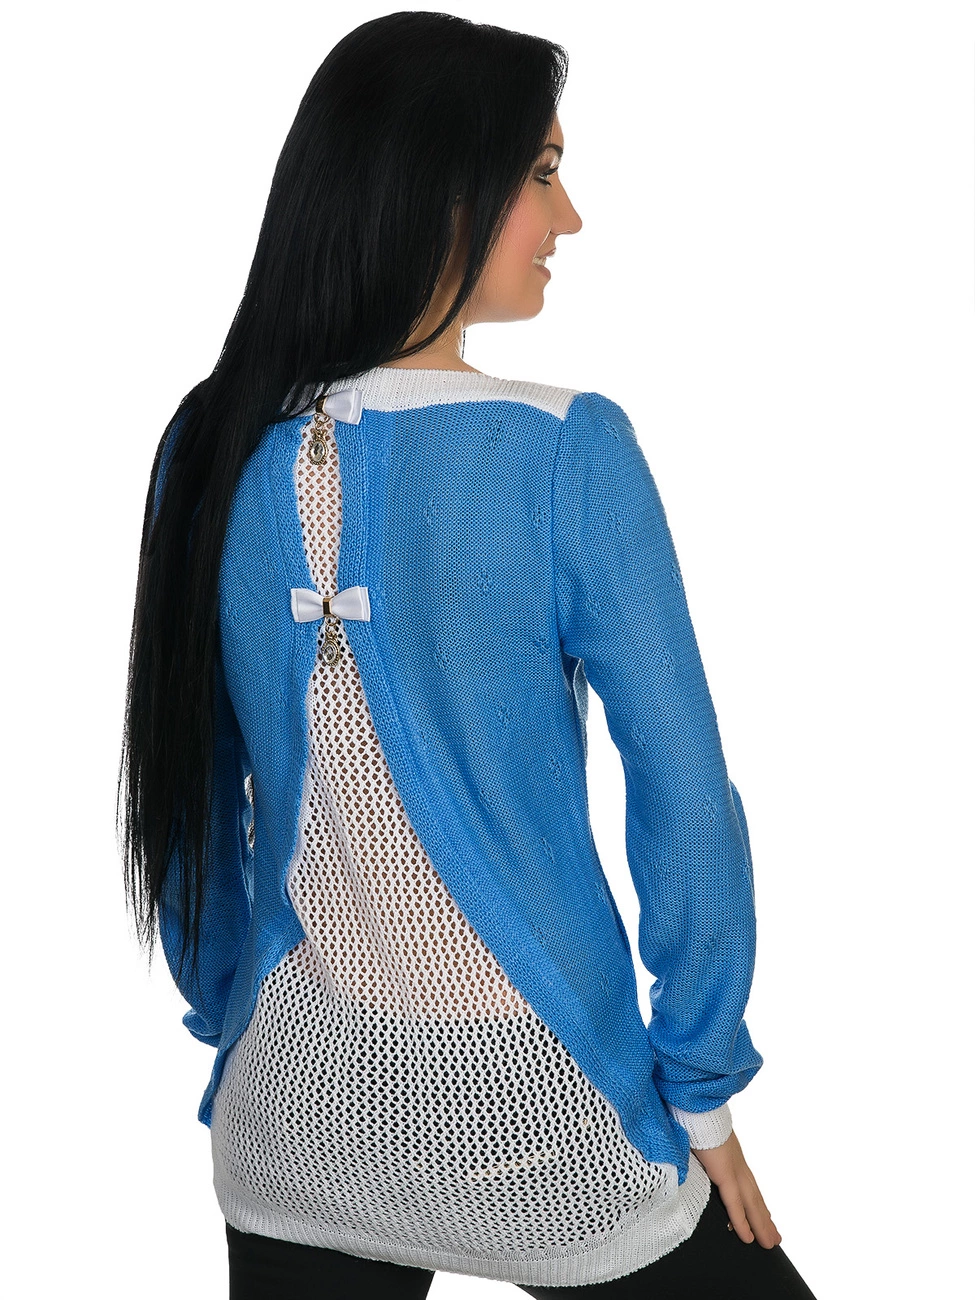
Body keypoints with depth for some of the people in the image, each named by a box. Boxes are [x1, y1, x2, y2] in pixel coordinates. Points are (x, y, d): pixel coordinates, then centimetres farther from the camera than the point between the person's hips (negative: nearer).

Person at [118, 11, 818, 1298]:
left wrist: (228, 1015, 16)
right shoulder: (565, 452, -17)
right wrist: (703, 1092, -3)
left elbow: (190, 792, 3)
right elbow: (685, 797, -15)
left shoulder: (213, 447, -5)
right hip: (526, 1113, -4)